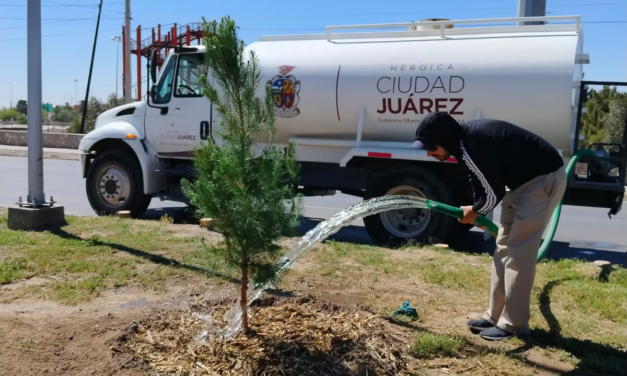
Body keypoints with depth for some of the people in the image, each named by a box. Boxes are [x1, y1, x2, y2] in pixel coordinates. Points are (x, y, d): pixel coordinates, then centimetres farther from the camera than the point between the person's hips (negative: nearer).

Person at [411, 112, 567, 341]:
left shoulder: (472, 147, -30)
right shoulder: (465, 137, 0)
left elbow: (494, 193, -21)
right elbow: (480, 181, 12)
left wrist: (475, 212, -3)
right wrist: (478, 212, 3)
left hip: (544, 178, -10)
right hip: (524, 179, 10)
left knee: (518, 251, -10)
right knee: (504, 248, 10)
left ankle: (514, 324, 1)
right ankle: (495, 316, 18)